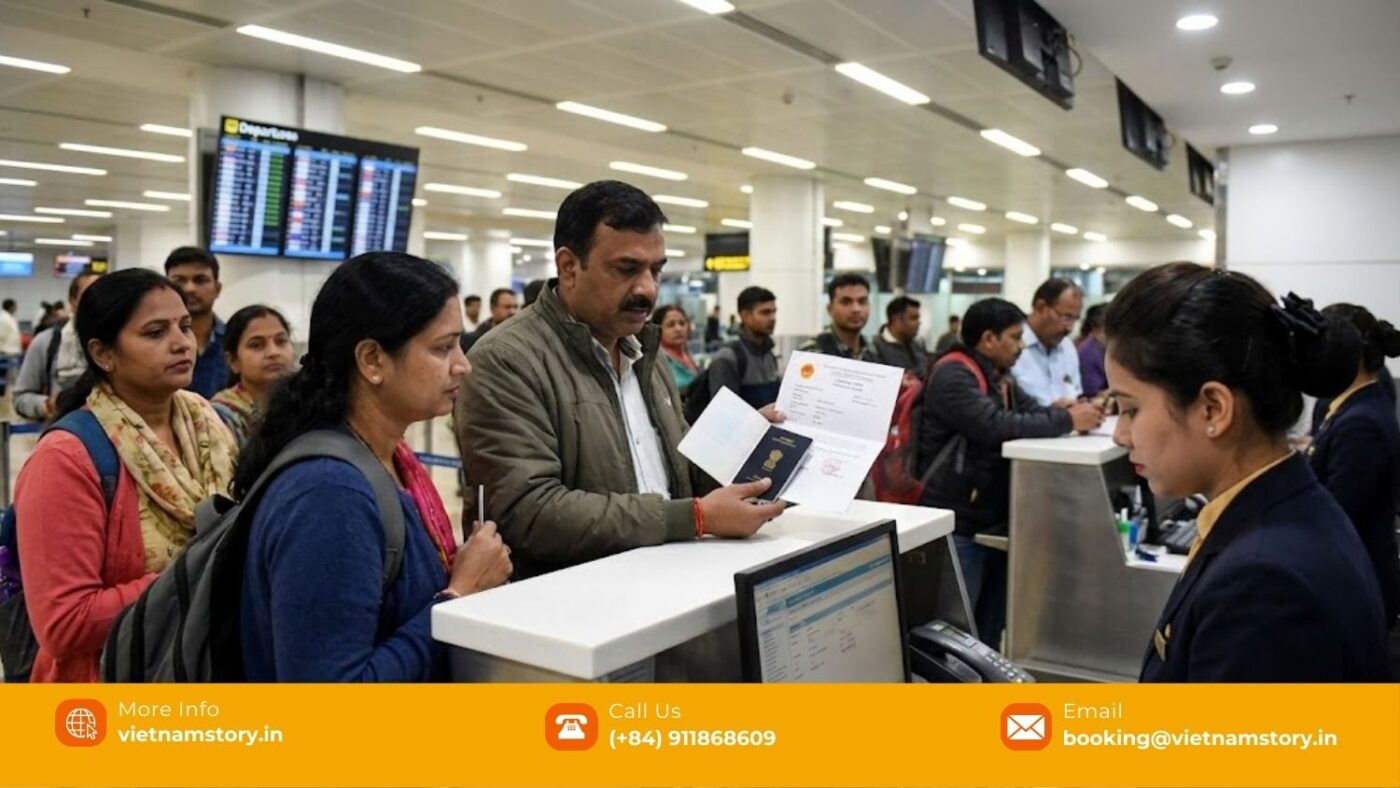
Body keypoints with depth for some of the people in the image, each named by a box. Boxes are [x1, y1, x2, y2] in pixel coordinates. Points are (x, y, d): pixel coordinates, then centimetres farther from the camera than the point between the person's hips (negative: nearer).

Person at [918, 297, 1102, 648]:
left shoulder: (999, 377, 14)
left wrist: (1077, 411, -10)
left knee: (991, 624, 19)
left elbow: (1035, 411, 9)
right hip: (959, 526, -10)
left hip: (994, 520, 10)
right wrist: (1068, 421, -20)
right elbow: (998, 426, -28)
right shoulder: (953, 375, -17)